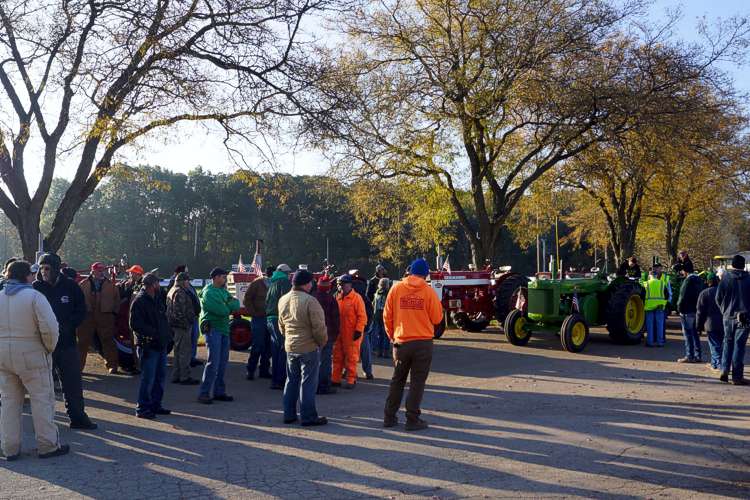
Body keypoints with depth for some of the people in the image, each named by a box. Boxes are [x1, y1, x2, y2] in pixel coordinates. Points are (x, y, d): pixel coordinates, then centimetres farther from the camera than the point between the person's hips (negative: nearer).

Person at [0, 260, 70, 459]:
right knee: (42, 399, 4)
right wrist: (49, 348, -4)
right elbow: (50, 328, -19)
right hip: (31, 355, -6)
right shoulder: (34, 296, -13)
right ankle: (47, 445, 8)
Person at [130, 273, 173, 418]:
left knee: (160, 377, 14)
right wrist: (153, 333, -21)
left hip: (161, 345, 9)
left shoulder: (156, 300, 16)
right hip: (148, 346, -9)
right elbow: (135, 325, -18)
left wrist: (167, 335, 8)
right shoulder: (139, 301, -12)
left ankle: (155, 405, 24)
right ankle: (142, 408, 5)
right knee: (148, 378, -5)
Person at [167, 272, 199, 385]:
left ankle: (176, 376, 23)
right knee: (185, 350, -6)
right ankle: (185, 377, -3)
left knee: (178, 350, 17)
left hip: (175, 325, 11)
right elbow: (180, 311, -24)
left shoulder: (172, 291, 18)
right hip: (182, 325, -11)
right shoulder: (180, 293, -17)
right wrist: (187, 322, -21)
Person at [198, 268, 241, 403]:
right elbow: (222, 311, -20)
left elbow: (236, 305, 5)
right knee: (213, 362, -10)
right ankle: (204, 393, -4)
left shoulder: (224, 291, 16)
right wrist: (230, 307, 0)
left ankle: (219, 391, 18)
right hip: (212, 328, -8)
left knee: (223, 362, 10)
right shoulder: (208, 292, -11)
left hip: (224, 329, 8)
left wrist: (227, 306, -13)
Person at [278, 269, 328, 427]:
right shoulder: (310, 301, -20)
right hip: (309, 347, -7)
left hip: (290, 347, 7)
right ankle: (308, 417, 8)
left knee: (291, 380, 17)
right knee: (308, 382, 2)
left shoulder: (283, 300, 5)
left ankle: (289, 414, 23)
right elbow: (319, 327, -19)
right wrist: (322, 342, -4)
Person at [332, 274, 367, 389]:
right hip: (339, 333, 6)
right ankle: (335, 379, 19)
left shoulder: (356, 298, -9)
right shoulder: (338, 297, 11)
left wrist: (358, 330, -15)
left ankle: (351, 380, 9)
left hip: (352, 334, -6)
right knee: (337, 357, 11)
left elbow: (362, 316, -11)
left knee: (351, 358, 0)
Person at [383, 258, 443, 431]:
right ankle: (412, 419, 6)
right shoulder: (428, 291, -6)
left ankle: (389, 417, 21)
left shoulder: (396, 288, 0)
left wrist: (392, 336, 16)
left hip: (401, 342, 3)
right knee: (417, 382, 5)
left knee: (397, 381, 16)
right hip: (423, 343, -3)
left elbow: (387, 316, 3)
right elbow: (437, 318, -3)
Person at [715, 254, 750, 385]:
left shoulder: (726, 277, -1)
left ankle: (724, 370, 5)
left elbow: (718, 298, 0)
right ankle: (737, 376, 2)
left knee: (728, 342, 15)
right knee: (739, 345, 1)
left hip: (728, 316, 1)